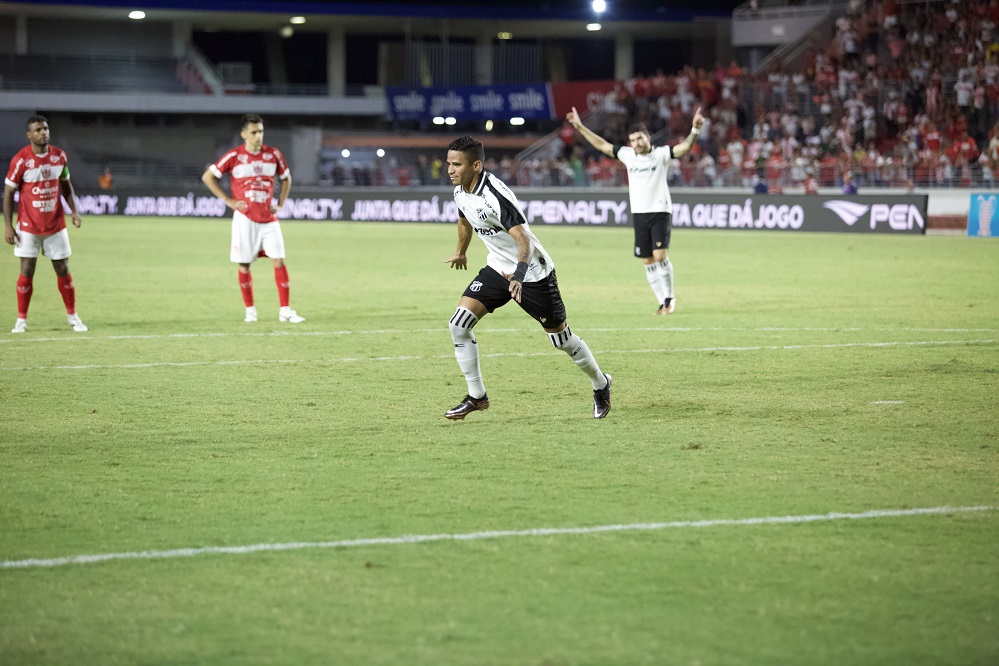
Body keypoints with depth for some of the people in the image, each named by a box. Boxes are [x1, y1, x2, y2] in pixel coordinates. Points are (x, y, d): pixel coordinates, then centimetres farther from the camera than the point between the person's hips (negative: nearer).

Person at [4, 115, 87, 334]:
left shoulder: (59, 156, 0)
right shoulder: (20, 160, -12)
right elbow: (8, 192, -6)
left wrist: (74, 211, 2)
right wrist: (8, 226, -10)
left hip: (56, 225, 3)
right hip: (28, 226, -3)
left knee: (63, 270, 6)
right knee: (27, 272, -2)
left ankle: (72, 316, 19)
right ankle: (21, 320, 9)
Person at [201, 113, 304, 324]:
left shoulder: (273, 155, 4)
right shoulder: (234, 156, -5)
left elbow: (286, 178, 21)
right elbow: (207, 177, 0)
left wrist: (280, 204, 9)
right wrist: (228, 200, -5)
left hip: (269, 219, 2)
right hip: (245, 218, -2)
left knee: (279, 261, -6)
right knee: (244, 265, 1)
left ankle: (285, 311, -3)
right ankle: (250, 310, 13)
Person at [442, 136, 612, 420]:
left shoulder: (494, 194, -30)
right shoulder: (461, 192, -4)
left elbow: (524, 239, -37)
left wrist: (519, 274, -54)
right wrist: (460, 252, 37)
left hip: (533, 272, -7)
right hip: (498, 269, 7)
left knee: (561, 338, 5)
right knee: (459, 323, -10)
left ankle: (600, 384, 32)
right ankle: (476, 397, 1)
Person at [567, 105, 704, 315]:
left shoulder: (660, 154, -3)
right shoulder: (628, 155, 9)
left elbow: (684, 147, -15)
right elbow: (603, 145, 16)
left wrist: (695, 129, -32)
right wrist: (580, 127, 16)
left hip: (660, 212, -5)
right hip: (639, 214, 5)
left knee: (660, 255, -16)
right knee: (648, 261, 3)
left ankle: (669, 298, -4)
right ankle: (663, 302, 9)